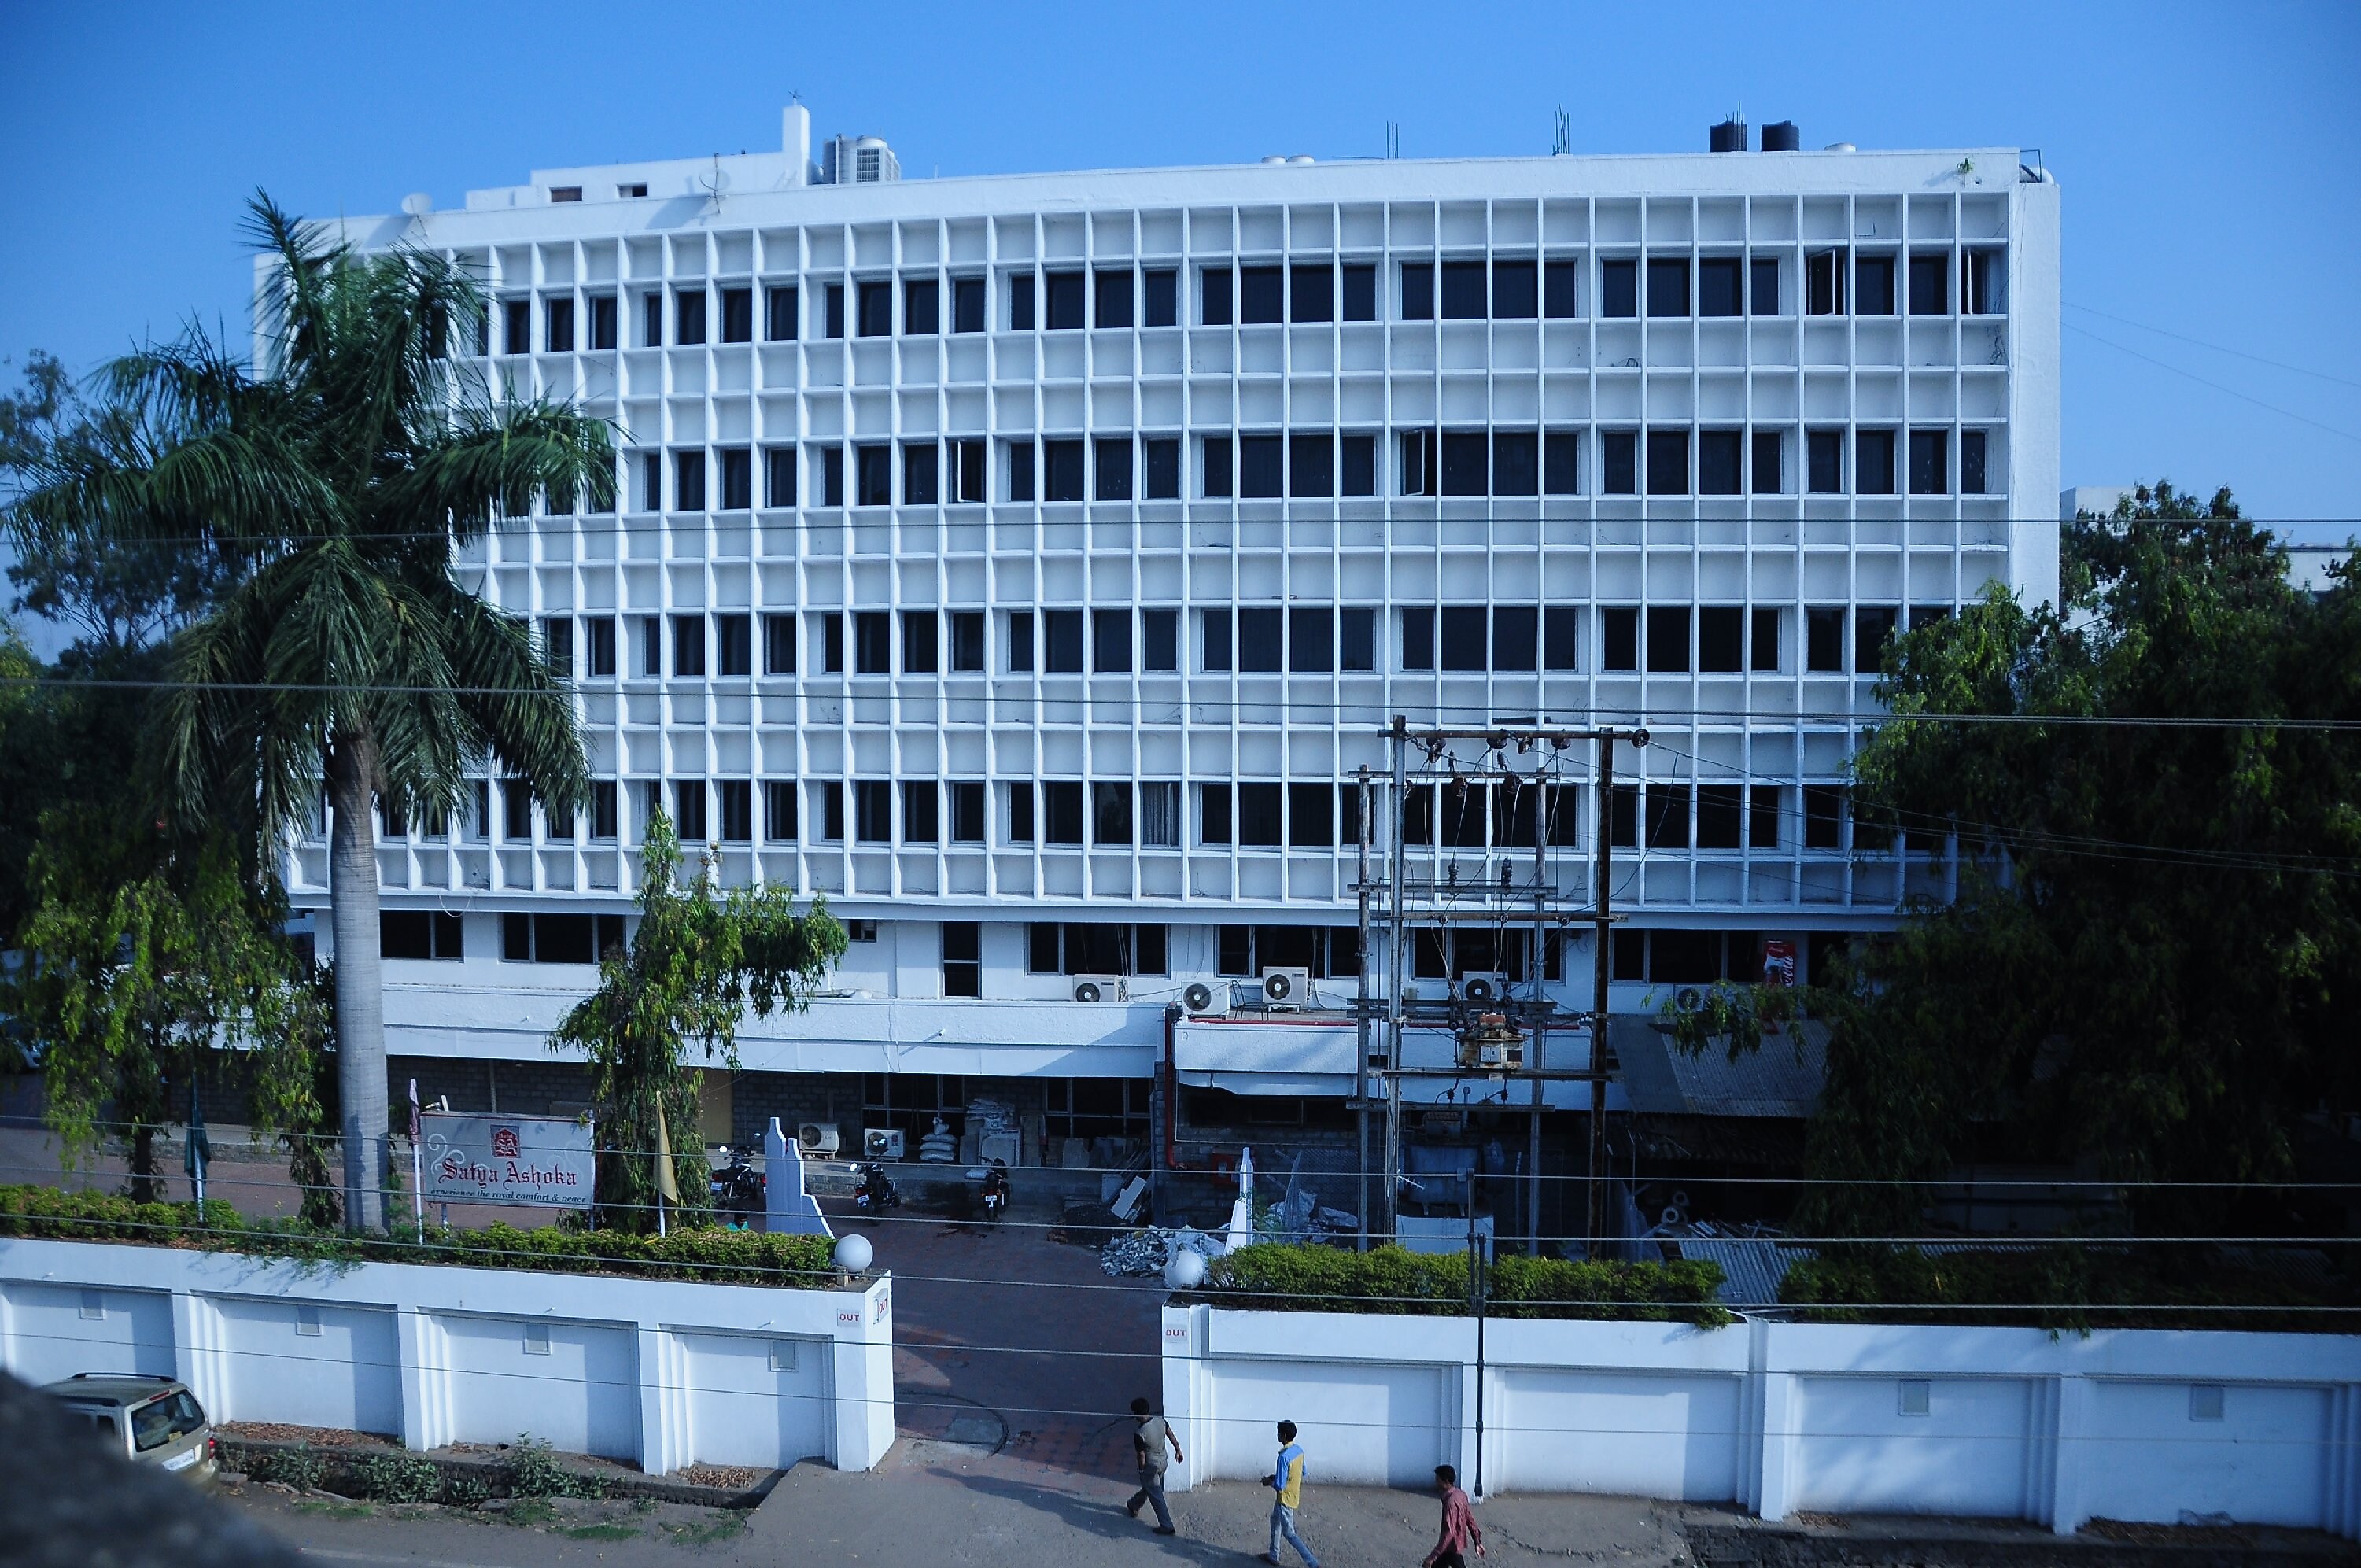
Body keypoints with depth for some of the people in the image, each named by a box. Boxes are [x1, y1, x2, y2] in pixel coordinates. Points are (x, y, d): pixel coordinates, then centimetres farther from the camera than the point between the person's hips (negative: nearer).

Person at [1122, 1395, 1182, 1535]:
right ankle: (1134, 1506, 52)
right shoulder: (1160, 1420, -14)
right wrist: (1178, 1451, 14)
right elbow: (1172, 1437, 0)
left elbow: (1142, 1457, -22)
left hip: (1150, 1466, -7)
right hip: (1163, 1461, 7)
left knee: (1156, 1496, 10)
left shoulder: (1139, 1433, -31)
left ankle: (1166, 1526, 17)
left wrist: (1141, 1469, -3)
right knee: (1148, 1487, 28)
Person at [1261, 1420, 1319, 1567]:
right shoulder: (1299, 1450, -2)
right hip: (1295, 1495, 9)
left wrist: (1268, 1482, -8)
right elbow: (1302, 1472, 13)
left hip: (1286, 1500, -9)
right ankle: (1273, 1555, 39)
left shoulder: (1284, 1457, -30)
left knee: (1289, 1534, 2)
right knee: (1275, 1521, 26)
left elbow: (1279, 1486, -29)